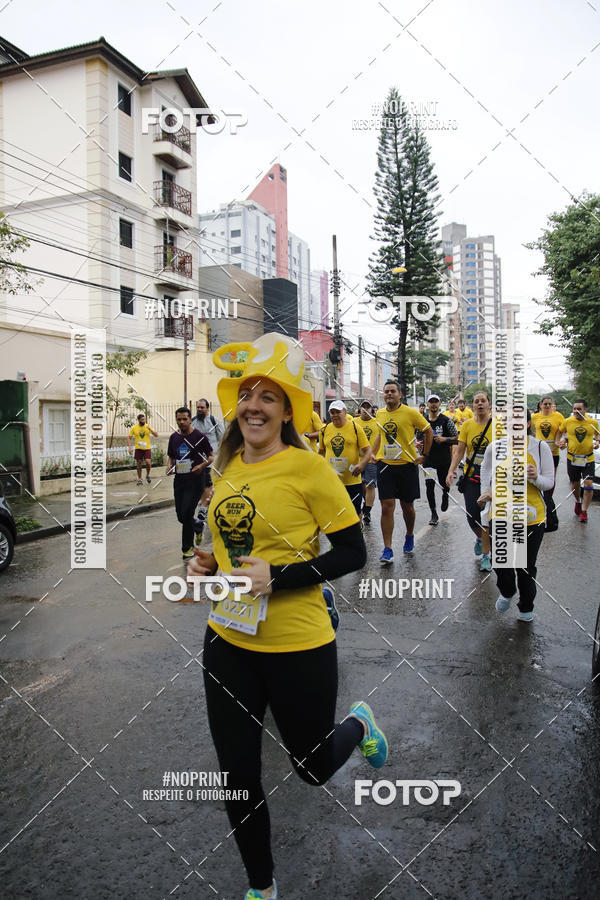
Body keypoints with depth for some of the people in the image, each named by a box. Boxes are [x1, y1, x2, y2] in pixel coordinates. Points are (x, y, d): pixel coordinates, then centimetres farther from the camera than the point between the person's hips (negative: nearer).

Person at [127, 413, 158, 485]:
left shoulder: (148, 426, 0)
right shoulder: (134, 428, -1)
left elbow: (156, 435, -3)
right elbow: (129, 437, 3)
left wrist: (150, 429, -18)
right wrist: (129, 447, -8)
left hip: (147, 448, 0)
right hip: (138, 449, 1)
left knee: (148, 462, -14)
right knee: (139, 464, 5)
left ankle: (148, 475, 11)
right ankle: (139, 479, 18)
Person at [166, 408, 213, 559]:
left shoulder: (200, 437, -6)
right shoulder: (174, 437, 9)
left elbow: (211, 456, -1)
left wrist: (202, 466, -19)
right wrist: (170, 466, -1)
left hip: (195, 480, -5)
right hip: (179, 480, 5)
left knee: (186, 514, -12)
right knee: (181, 516, 7)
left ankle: (187, 548, 5)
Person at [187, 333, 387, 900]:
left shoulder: (308, 468, -15)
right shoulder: (226, 469, 3)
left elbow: (352, 554, -13)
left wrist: (277, 577, -21)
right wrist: (208, 564, -1)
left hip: (297, 646, -5)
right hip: (227, 641, 5)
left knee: (313, 768, 18)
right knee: (238, 777, 15)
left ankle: (358, 725, 52)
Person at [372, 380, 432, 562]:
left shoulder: (411, 413, -7)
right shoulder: (379, 414, 6)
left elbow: (428, 431, 4)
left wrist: (424, 455, 3)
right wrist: (373, 453, 16)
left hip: (407, 465, -2)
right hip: (385, 465, 2)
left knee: (407, 506, 10)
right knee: (387, 507, -4)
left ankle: (409, 537, 38)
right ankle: (387, 550, -1)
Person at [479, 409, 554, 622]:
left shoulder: (540, 447, -6)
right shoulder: (494, 447, -2)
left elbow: (549, 482, -4)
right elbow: (486, 470, 19)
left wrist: (536, 478, -24)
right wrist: (486, 491, 8)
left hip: (532, 516, -1)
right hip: (500, 513, 1)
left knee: (526, 566, 8)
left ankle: (526, 607, 33)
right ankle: (507, 593, 36)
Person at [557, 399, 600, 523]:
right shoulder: (567, 422, -5)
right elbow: (559, 432, 14)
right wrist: (562, 441, -3)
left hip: (588, 458, -1)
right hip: (572, 458, 1)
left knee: (588, 484, -11)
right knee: (575, 484, 13)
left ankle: (584, 511, 0)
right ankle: (578, 501, 43)